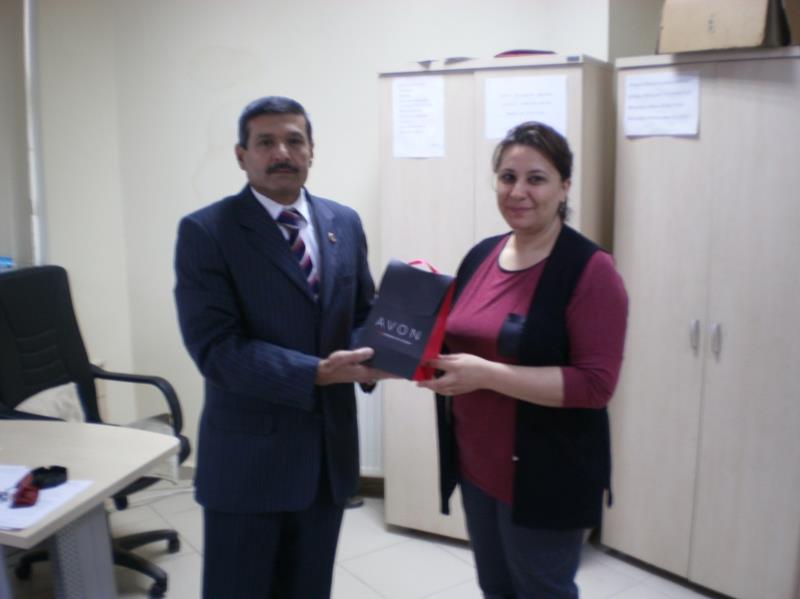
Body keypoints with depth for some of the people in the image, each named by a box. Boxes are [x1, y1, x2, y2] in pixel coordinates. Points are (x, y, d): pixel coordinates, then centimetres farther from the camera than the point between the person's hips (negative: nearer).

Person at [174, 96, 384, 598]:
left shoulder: (344, 223, 4)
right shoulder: (205, 232, -12)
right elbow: (216, 349, -19)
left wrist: (377, 351, -13)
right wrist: (319, 373, -26)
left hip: (330, 449, 5)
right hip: (248, 456, -4)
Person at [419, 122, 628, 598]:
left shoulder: (590, 269, -16)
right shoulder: (481, 255, 4)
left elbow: (595, 384, -21)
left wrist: (486, 374, -28)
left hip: (547, 477, -6)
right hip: (476, 464, 7)